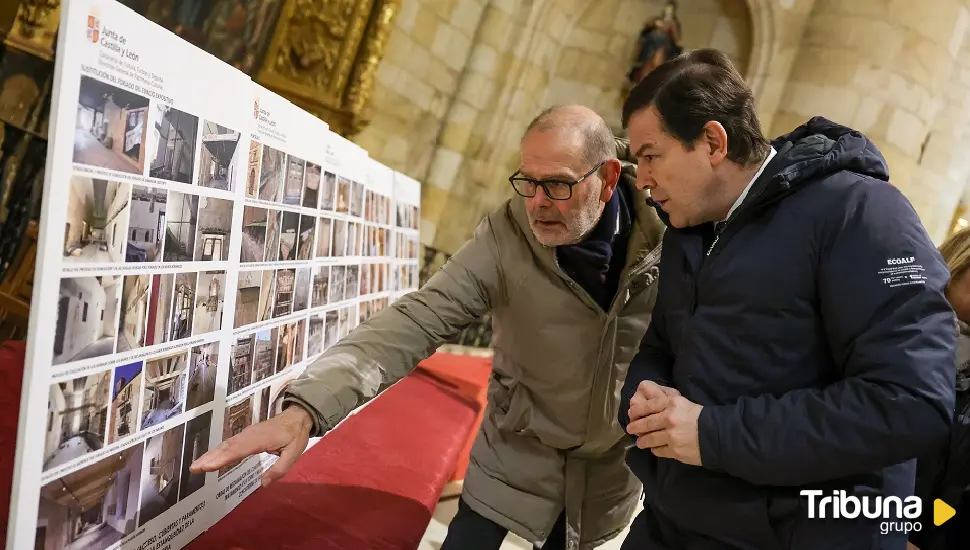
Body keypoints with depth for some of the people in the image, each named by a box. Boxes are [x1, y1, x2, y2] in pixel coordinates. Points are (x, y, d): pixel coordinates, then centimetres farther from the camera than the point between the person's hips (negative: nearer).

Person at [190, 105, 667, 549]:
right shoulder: (504, 241, -21)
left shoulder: (663, 237, -16)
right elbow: (415, 321, -31)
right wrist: (306, 408, -43)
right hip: (517, 455, -1)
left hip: (607, 468, 2)